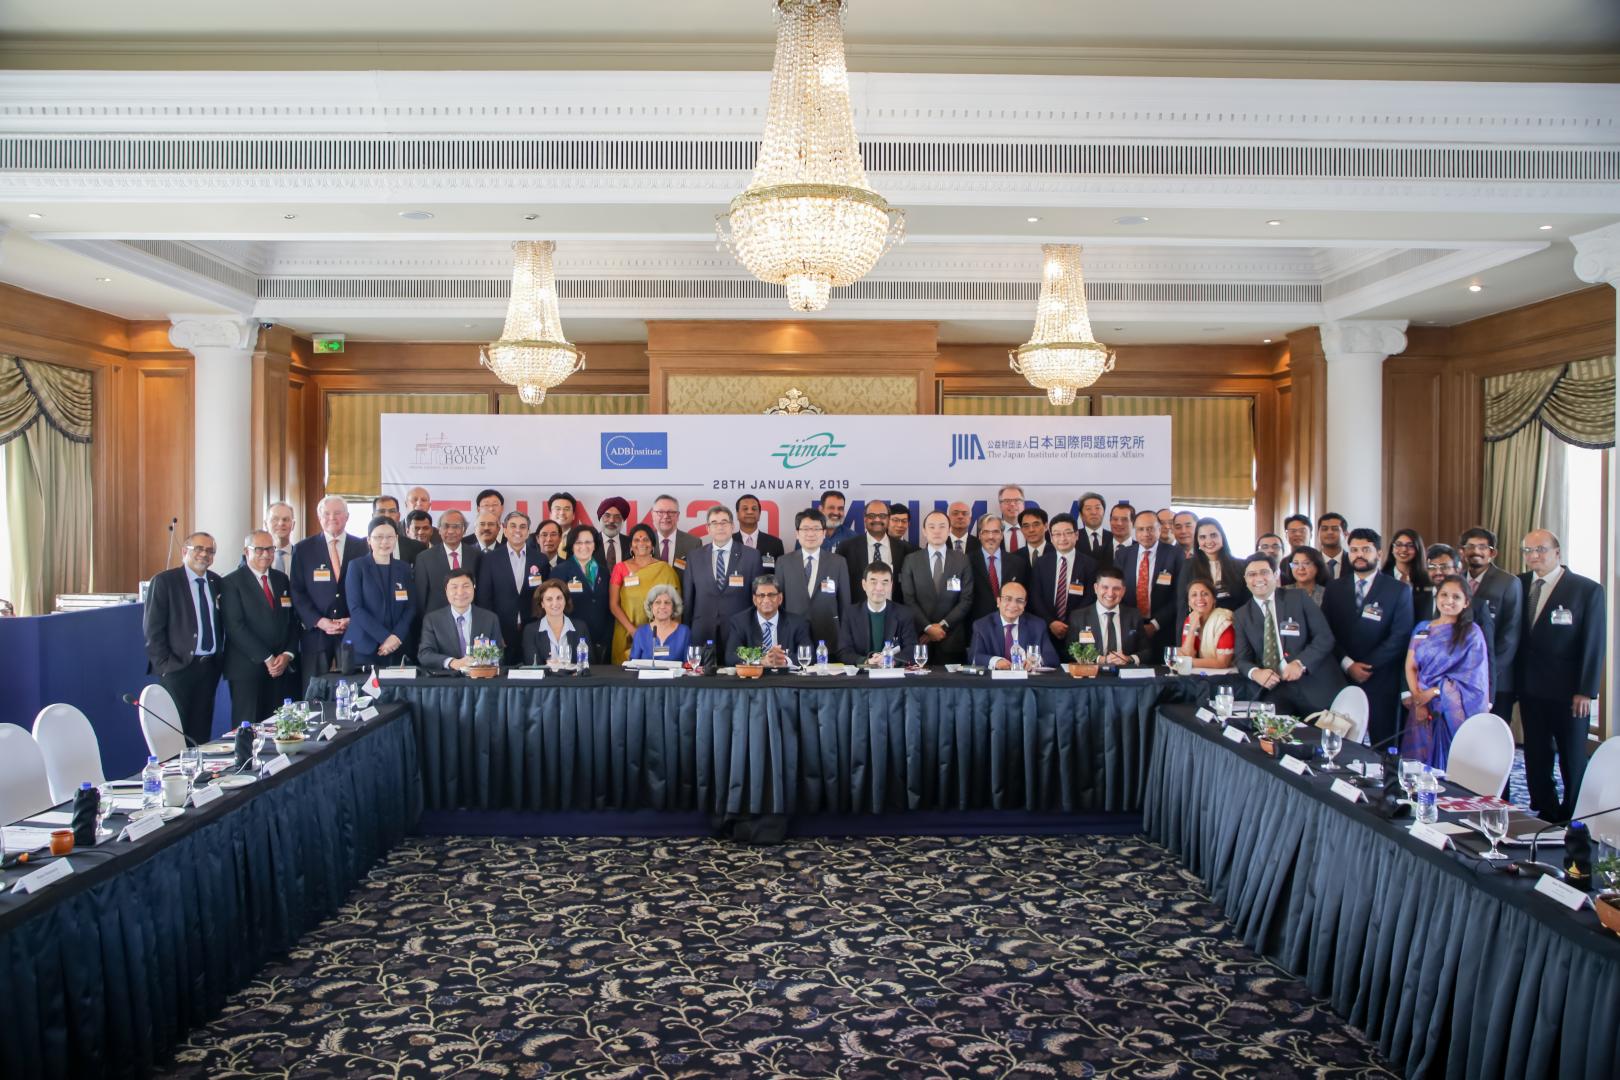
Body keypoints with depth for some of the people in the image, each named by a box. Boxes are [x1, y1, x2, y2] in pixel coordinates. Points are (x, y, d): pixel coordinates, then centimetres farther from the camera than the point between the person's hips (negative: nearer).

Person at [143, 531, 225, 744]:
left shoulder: (217, 582, 10)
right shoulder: (164, 581, -4)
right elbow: (152, 628, -7)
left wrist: (219, 656, 7)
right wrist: (165, 664, -11)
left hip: (209, 668, 5)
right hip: (178, 668, -5)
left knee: (202, 732, 8)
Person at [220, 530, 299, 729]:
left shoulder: (282, 580, 16)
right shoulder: (231, 583, -1)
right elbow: (235, 627, -9)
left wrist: (288, 654, -2)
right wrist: (266, 659, -12)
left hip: (282, 667, 4)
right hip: (247, 668, -4)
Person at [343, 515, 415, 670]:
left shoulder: (404, 568, 10)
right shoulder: (357, 566, 1)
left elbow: (410, 607, 7)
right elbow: (355, 608, -6)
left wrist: (396, 637, -9)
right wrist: (385, 637, -14)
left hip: (397, 648, 2)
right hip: (363, 647, -2)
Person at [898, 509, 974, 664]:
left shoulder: (962, 561, 6)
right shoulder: (911, 560, 5)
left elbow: (966, 599, 2)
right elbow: (909, 598, 0)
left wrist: (943, 625, -7)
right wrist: (927, 627, -8)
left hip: (952, 638, 0)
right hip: (920, 636, 0)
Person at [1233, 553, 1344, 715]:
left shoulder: (1298, 598, 3)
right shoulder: (1241, 616, 9)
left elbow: (1325, 637, -2)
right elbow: (1241, 658, 3)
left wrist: (1301, 663, -18)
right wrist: (1255, 673, -20)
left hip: (1315, 685, 0)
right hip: (1273, 690, 1)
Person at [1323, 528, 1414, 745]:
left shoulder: (1399, 590, 3)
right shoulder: (1333, 589, 11)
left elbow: (1400, 637, -4)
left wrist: (1367, 666, -10)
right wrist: (1348, 664, -8)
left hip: (1381, 681, -2)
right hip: (1342, 678, 2)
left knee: (1382, 744, 1)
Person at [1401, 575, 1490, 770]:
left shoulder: (1472, 633, 0)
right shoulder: (1422, 628, 11)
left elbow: (1472, 677, -6)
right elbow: (1410, 667, 6)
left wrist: (1434, 692, -11)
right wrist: (1417, 697, -9)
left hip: (1453, 712, -3)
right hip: (1422, 709, 3)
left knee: (1449, 766, -1)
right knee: (1417, 766, 5)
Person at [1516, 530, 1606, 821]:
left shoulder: (1588, 589, -7)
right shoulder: (1519, 585, 4)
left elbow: (1595, 643, -7)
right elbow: (1514, 636, 7)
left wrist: (1586, 691, -11)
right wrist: (1515, 680, 1)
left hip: (1568, 691, -4)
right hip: (1530, 689, 4)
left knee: (1573, 759, 8)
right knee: (1536, 756, 10)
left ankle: (1573, 820, 19)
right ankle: (1545, 813, 21)